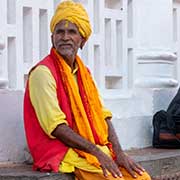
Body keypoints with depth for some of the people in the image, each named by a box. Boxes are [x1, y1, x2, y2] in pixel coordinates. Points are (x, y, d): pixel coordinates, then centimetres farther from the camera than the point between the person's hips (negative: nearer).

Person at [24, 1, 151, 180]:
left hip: (96, 148, 7)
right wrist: (96, 152, -19)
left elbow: (102, 115, 10)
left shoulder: (84, 72, 16)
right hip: (60, 150, -7)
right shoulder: (43, 72, -9)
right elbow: (55, 126, -16)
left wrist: (118, 152, -6)